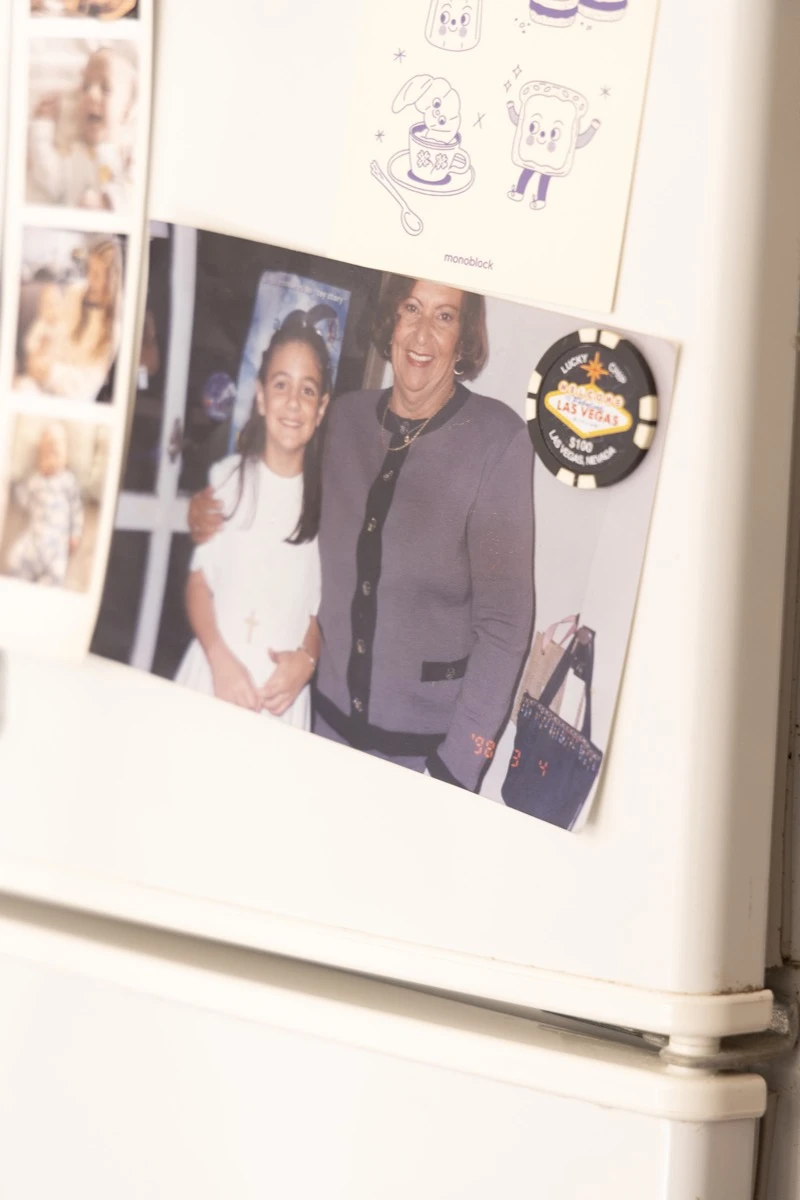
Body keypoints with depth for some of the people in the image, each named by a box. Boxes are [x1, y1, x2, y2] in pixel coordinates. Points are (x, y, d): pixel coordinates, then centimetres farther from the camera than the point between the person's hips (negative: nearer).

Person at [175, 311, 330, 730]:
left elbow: (322, 606, 7)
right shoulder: (227, 477, 0)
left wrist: (306, 660, -10)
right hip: (212, 678, 0)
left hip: (283, 693, 0)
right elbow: (199, 579, 2)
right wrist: (221, 660, -11)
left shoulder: (325, 498, -1)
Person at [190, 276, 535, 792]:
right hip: (332, 714, 4)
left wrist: (459, 766, -17)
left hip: (430, 738, -4)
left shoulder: (497, 437, -14)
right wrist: (211, 512, 2)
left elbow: (504, 619, -14)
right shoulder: (347, 416, 0)